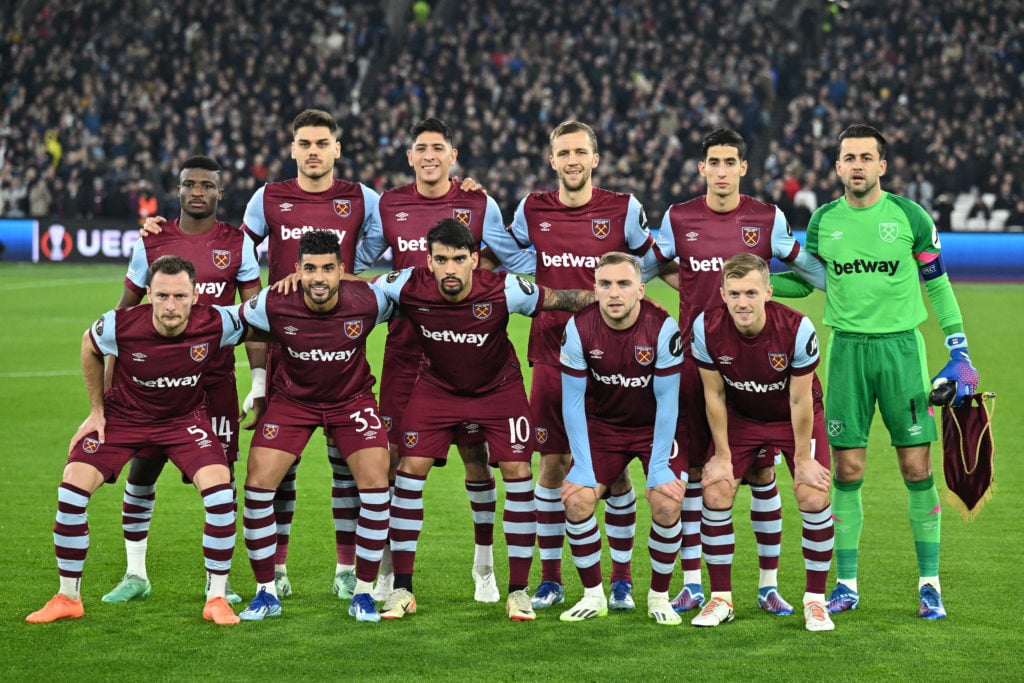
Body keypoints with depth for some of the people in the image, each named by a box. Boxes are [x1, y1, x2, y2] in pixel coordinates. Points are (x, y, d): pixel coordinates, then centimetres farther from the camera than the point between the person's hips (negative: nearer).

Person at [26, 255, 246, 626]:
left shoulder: (215, 324, -27)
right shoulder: (119, 325, -27)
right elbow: (90, 347, -1)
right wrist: (96, 410, 3)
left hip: (186, 415, 0)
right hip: (123, 412, 0)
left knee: (220, 490, -21)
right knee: (73, 486, -13)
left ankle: (216, 598, -4)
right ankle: (67, 598, 5)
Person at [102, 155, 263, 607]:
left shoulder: (237, 243, 2)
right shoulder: (151, 243, 3)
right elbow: (125, 311, 11)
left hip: (217, 379, -1)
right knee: (141, 471, 3)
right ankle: (135, 575, 17)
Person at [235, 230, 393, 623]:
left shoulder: (367, 302, -24)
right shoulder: (274, 305, -25)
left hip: (352, 398, 0)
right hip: (292, 398, 0)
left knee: (375, 484, -15)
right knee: (257, 485, -11)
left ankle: (363, 594, 1)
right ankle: (266, 592, 6)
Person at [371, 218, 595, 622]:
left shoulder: (503, 290, -28)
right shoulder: (409, 287, -25)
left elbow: (561, 300, -13)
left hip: (499, 388, -1)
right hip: (436, 387, 1)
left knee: (518, 474, -10)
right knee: (410, 471, -9)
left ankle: (518, 591, 1)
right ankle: (402, 590, 2)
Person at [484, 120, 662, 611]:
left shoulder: (623, 210, -1)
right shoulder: (533, 211, 6)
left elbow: (654, 262, 12)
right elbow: (497, 254, 22)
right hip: (551, 357, 2)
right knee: (551, 465, 4)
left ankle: (621, 579, 12)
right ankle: (550, 578, 15)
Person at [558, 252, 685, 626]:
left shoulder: (662, 328, -23)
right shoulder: (579, 328, -18)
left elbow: (667, 401, -16)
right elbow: (573, 400, -10)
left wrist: (659, 464, -18)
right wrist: (582, 465, -14)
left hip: (654, 426, -2)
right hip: (601, 424, 2)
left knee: (666, 504, -20)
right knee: (576, 499, -15)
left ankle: (659, 596, 2)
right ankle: (593, 596, 3)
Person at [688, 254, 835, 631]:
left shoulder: (797, 328, -31)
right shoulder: (707, 328, -25)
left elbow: (800, 400, -20)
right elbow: (714, 394, -12)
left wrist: (802, 458, -13)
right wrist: (722, 455, -7)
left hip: (795, 417, -2)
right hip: (740, 416, 2)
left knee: (814, 498, -15)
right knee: (715, 494, -10)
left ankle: (815, 600, 1)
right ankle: (720, 599, 5)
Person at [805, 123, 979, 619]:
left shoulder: (909, 216, -1)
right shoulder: (823, 221, 5)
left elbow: (938, 283, 6)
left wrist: (960, 353, 3)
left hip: (901, 346, -1)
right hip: (846, 349, 2)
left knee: (917, 469, -2)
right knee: (847, 471, 2)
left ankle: (929, 583, 7)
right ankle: (846, 583, 12)